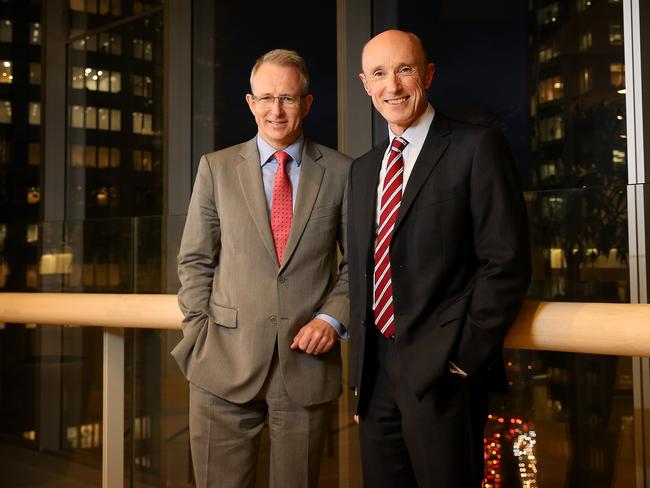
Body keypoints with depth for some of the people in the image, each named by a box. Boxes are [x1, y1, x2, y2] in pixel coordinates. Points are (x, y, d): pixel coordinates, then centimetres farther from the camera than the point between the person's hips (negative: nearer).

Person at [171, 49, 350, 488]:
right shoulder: (216, 168, 5)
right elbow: (194, 261, 7)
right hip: (225, 366, 0)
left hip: (308, 362, 0)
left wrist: (333, 318, -7)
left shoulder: (340, 172, 3)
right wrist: (201, 334, -1)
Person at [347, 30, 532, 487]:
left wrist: (463, 357, -15)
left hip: (443, 373, -6)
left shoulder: (477, 148, -7)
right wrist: (360, 371, 12)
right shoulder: (362, 169, 13)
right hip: (376, 371, 6)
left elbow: (507, 261, -12)